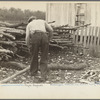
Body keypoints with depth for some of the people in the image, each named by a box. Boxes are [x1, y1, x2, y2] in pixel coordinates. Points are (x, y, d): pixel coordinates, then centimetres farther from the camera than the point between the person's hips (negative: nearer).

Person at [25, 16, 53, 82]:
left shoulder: (29, 24, 30)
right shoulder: (42, 21, 35)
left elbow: (27, 37, 16)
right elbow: (51, 30, 21)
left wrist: (29, 48, 25)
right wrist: (49, 39, 32)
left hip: (35, 36, -1)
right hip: (44, 36, 1)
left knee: (34, 56, 19)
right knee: (44, 58, 9)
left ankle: (33, 72, 34)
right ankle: (43, 76, 3)